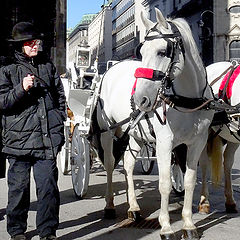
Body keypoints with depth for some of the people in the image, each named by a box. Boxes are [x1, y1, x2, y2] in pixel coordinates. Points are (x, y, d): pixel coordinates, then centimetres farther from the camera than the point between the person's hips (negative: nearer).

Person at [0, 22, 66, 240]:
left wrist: (59, 124, 12)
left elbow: (61, 97, 21)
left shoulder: (48, 67, 15)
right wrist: (21, 89, -16)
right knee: (19, 186, 5)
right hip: (19, 138, -2)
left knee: (48, 185, -1)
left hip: (47, 139, 2)